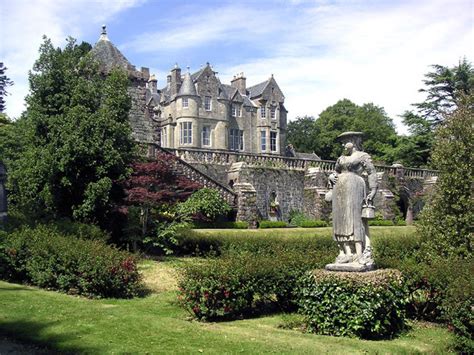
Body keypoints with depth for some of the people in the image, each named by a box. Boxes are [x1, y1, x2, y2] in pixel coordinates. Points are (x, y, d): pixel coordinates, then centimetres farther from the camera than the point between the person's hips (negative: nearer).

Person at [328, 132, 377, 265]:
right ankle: (346, 253, -3)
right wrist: (331, 177, 7)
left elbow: (372, 174, -2)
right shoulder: (341, 158, 22)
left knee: (355, 220, -13)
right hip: (340, 191, 6)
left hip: (354, 189, -6)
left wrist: (372, 192, -12)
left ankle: (359, 253, -17)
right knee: (342, 222, -1)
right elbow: (336, 173, 31)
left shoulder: (363, 156, 5)